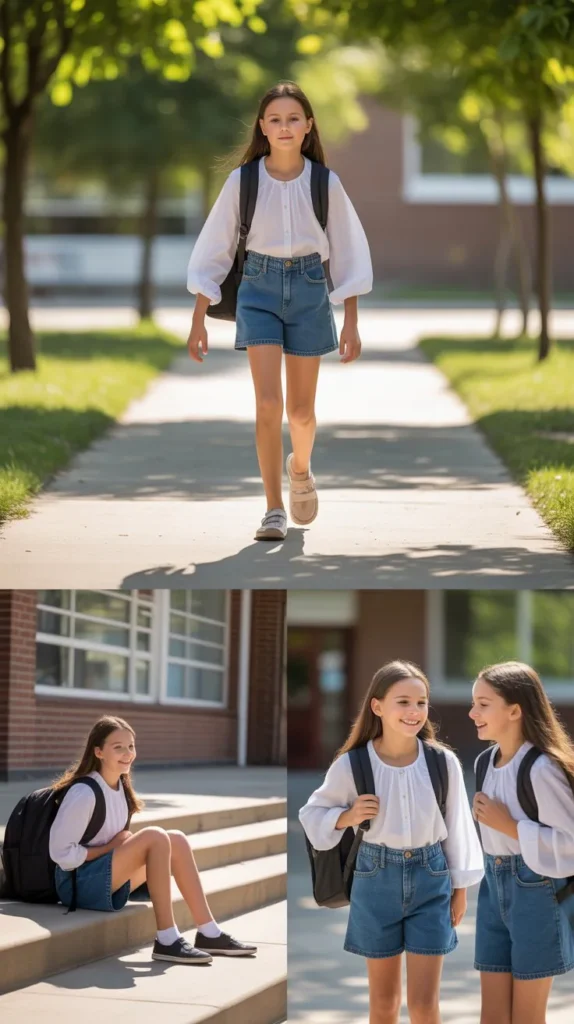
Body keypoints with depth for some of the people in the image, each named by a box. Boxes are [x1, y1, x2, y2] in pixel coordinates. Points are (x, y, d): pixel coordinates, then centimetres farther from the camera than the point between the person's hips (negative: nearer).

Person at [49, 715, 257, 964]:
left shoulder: (120, 786, 9)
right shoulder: (84, 794, -18)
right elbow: (62, 854, -20)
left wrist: (124, 844, -4)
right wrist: (112, 847, -15)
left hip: (108, 882, 9)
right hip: (78, 884, -9)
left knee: (176, 840, -5)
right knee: (155, 838, -25)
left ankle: (209, 933, -7)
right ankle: (167, 940, -27)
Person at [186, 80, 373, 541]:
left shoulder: (325, 184, -3)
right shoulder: (243, 181, -4)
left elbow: (348, 250, 5)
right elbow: (215, 248, 1)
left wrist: (351, 323, 2)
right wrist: (198, 320, -1)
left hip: (309, 288, 1)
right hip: (259, 287, -1)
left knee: (301, 409, 9)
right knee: (268, 404, -13)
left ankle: (301, 468, 42)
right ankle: (274, 509, -6)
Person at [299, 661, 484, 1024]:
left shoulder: (443, 762, -9)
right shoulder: (352, 764, -11)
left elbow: (457, 826, 2)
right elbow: (312, 814, 2)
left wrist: (461, 888, 6)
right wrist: (347, 817, -17)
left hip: (430, 879, 0)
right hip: (376, 878, 0)